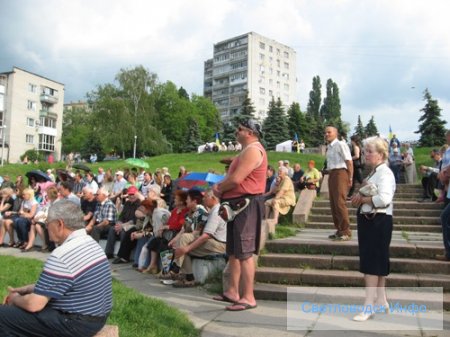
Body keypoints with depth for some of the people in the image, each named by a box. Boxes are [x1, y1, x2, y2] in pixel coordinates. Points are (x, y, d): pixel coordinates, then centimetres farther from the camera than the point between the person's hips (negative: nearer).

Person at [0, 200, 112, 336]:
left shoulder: (62, 255, -24)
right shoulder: (91, 244, 6)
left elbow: (33, 305, -20)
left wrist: (15, 299, 0)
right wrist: (28, 289, 13)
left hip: (78, 323, -9)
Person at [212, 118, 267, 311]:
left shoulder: (252, 150, -14)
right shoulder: (247, 150, 21)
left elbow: (236, 179, -22)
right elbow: (235, 178, 23)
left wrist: (219, 187, -5)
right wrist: (221, 188, 5)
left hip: (246, 205, -11)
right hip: (238, 205, 11)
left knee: (244, 253, -9)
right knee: (234, 251, 14)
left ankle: (248, 298, -3)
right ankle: (233, 292, 23)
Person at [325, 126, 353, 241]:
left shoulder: (341, 144, -8)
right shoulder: (329, 147, 17)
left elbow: (349, 161, -12)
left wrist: (350, 178, -14)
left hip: (340, 173, -9)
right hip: (331, 175, 9)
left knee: (340, 203, -13)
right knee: (333, 204, 11)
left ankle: (346, 232, -6)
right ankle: (339, 230, 20)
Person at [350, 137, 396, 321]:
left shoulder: (385, 173, -14)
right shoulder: (373, 173, 15)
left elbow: (384, 199, -28)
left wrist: (363, 199, -16)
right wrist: (359, 197, -2)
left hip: (379, 222, -9)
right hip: (368, 220, 9)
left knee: (372, 261, -7)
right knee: (377, 260, 15)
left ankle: (369, 306, -1)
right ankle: (380, 300, 27)